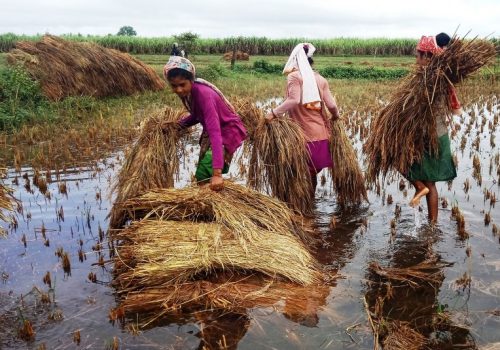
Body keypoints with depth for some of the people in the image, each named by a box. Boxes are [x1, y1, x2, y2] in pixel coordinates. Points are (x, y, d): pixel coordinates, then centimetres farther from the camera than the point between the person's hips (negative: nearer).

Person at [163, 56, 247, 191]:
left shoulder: (203, 94, -32)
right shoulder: (186, 92, -10)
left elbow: (215, 131, -43)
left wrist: (217, 172, -51)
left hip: (228, 131, -8)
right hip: (210, 132, 9)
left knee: (204, 176, -20)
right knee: (201, 177, 13)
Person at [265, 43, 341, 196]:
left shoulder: (294, 76, -6)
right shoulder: (320, 78, 9)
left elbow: (294, 100, -22)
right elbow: (331, 105, 3)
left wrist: (273, 113, -17)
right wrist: (336, 117, 23)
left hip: (304, 134, -5)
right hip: (321, 133, 5)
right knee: (312, 172, 15)